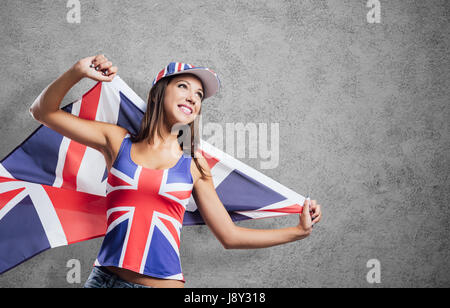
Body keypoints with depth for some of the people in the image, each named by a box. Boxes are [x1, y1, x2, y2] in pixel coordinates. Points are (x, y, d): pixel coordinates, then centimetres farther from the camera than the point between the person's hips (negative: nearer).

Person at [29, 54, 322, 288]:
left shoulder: (194, 167, 6)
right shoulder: (118, 141, 5)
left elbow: (230, 236, 10)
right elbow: (43, 111, 4)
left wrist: (298, 231, 9)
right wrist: (77, 73, -11)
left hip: (166, 281, 1)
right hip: (106, 279, 0)